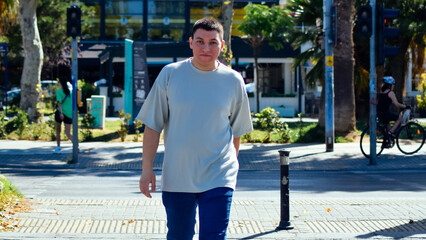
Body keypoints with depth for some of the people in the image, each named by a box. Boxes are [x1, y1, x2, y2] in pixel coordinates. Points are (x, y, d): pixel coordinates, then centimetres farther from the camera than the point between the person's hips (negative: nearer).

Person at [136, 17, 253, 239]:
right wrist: (147, 168, -1)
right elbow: (152, 125, 3)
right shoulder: (170, 74, 0)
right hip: (176, 177, 1)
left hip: (218, 179, -1)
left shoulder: (233, 81, 2)